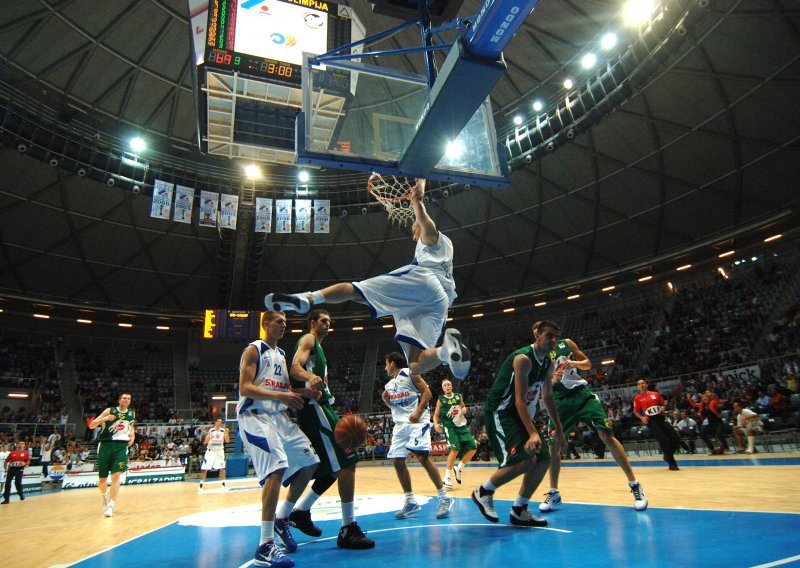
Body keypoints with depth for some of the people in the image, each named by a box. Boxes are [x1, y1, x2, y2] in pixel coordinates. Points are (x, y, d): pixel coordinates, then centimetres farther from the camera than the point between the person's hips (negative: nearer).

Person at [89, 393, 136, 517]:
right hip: (106, 444, -1)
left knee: (116, 475, -13)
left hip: (121, 446, 1)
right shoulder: (109, 411, -2)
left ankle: (111, 505, -10)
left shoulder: (132, 413, 8)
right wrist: (104, 419, -21)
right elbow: (91, 425, -3)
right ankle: (105, 495, 39)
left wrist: (132, 435, 8)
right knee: (102, 478, 7)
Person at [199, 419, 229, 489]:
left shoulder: (223, 430, -5)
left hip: (220, 451, 2)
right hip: (211, 451, -2)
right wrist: (209, 438, -31)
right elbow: (205, 442, -11)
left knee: (222, 467, -1)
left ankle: (223, 483, 9)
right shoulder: (211, 431, -11)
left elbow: (227, 441, -7)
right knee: (205, 468, -5)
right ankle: (201, 484, 6)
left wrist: (227, 433, -22)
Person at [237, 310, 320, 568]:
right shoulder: (254, 350, -4)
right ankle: (265, 547, -20)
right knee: (277, 469, -24)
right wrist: (281, 396, -23)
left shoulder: (282, 354, 20)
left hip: (280, 417, 9)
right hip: (256, 417, -9)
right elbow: (245, 388, -15)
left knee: (309, 462, 8)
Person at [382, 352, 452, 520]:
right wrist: (386, 400, 6)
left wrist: (418, 412, -20)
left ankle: (444, 498, -10)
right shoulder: (390, 384, 19)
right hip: (401, 424, 8)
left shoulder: (409, 373, -3)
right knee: (397, 461, 1)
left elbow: (427, 392, -9)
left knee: (422, 456, -20)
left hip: (417, 420, -8)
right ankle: (411, 501, 12)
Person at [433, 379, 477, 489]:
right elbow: (436, 415, 2)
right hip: (449, 427, -5)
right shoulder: (441, 400, -2)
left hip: (461, 426, 5)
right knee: (455, 449, -22)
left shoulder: (459, 396, 7)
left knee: (473, 448, -3)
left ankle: (458, 469, 18)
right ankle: (446, 478, -12)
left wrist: (464, 410, -1)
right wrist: (436, 424, -17)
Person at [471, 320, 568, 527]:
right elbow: (520, 400, -27)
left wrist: (559, 430, 17)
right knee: (525, 459, -22)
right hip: (499, 413, -10)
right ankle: (484, 491, -1)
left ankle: (519, 511, 15)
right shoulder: (523, 358, -21)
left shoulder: (548, 364, 8)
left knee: (544, 459, 4)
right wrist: (533, 433, -35)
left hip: (519, 415, 10)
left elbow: (548, 397, 18)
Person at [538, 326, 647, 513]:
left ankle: (634, 485, 0)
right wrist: (552, 380, -18)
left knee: (606, 435, -11)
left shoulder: (566, 343, 5)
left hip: (582, 393, -1)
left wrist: (576, 363, -11)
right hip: (560, 400, 1)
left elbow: (588, 363, 10)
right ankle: (553, 492, 14)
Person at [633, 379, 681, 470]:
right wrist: (642, 418, -10)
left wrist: (662, 408, -3)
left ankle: (668, 456, 20)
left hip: (661, 418, 4)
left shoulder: (656, 394, 11)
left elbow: (663, 404, 20)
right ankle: (672, 463, -2)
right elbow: (636, 412, 8)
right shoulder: (637, 398, 4)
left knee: (676, 438, -4)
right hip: (650, 421, -4)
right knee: (664, 440, -14)